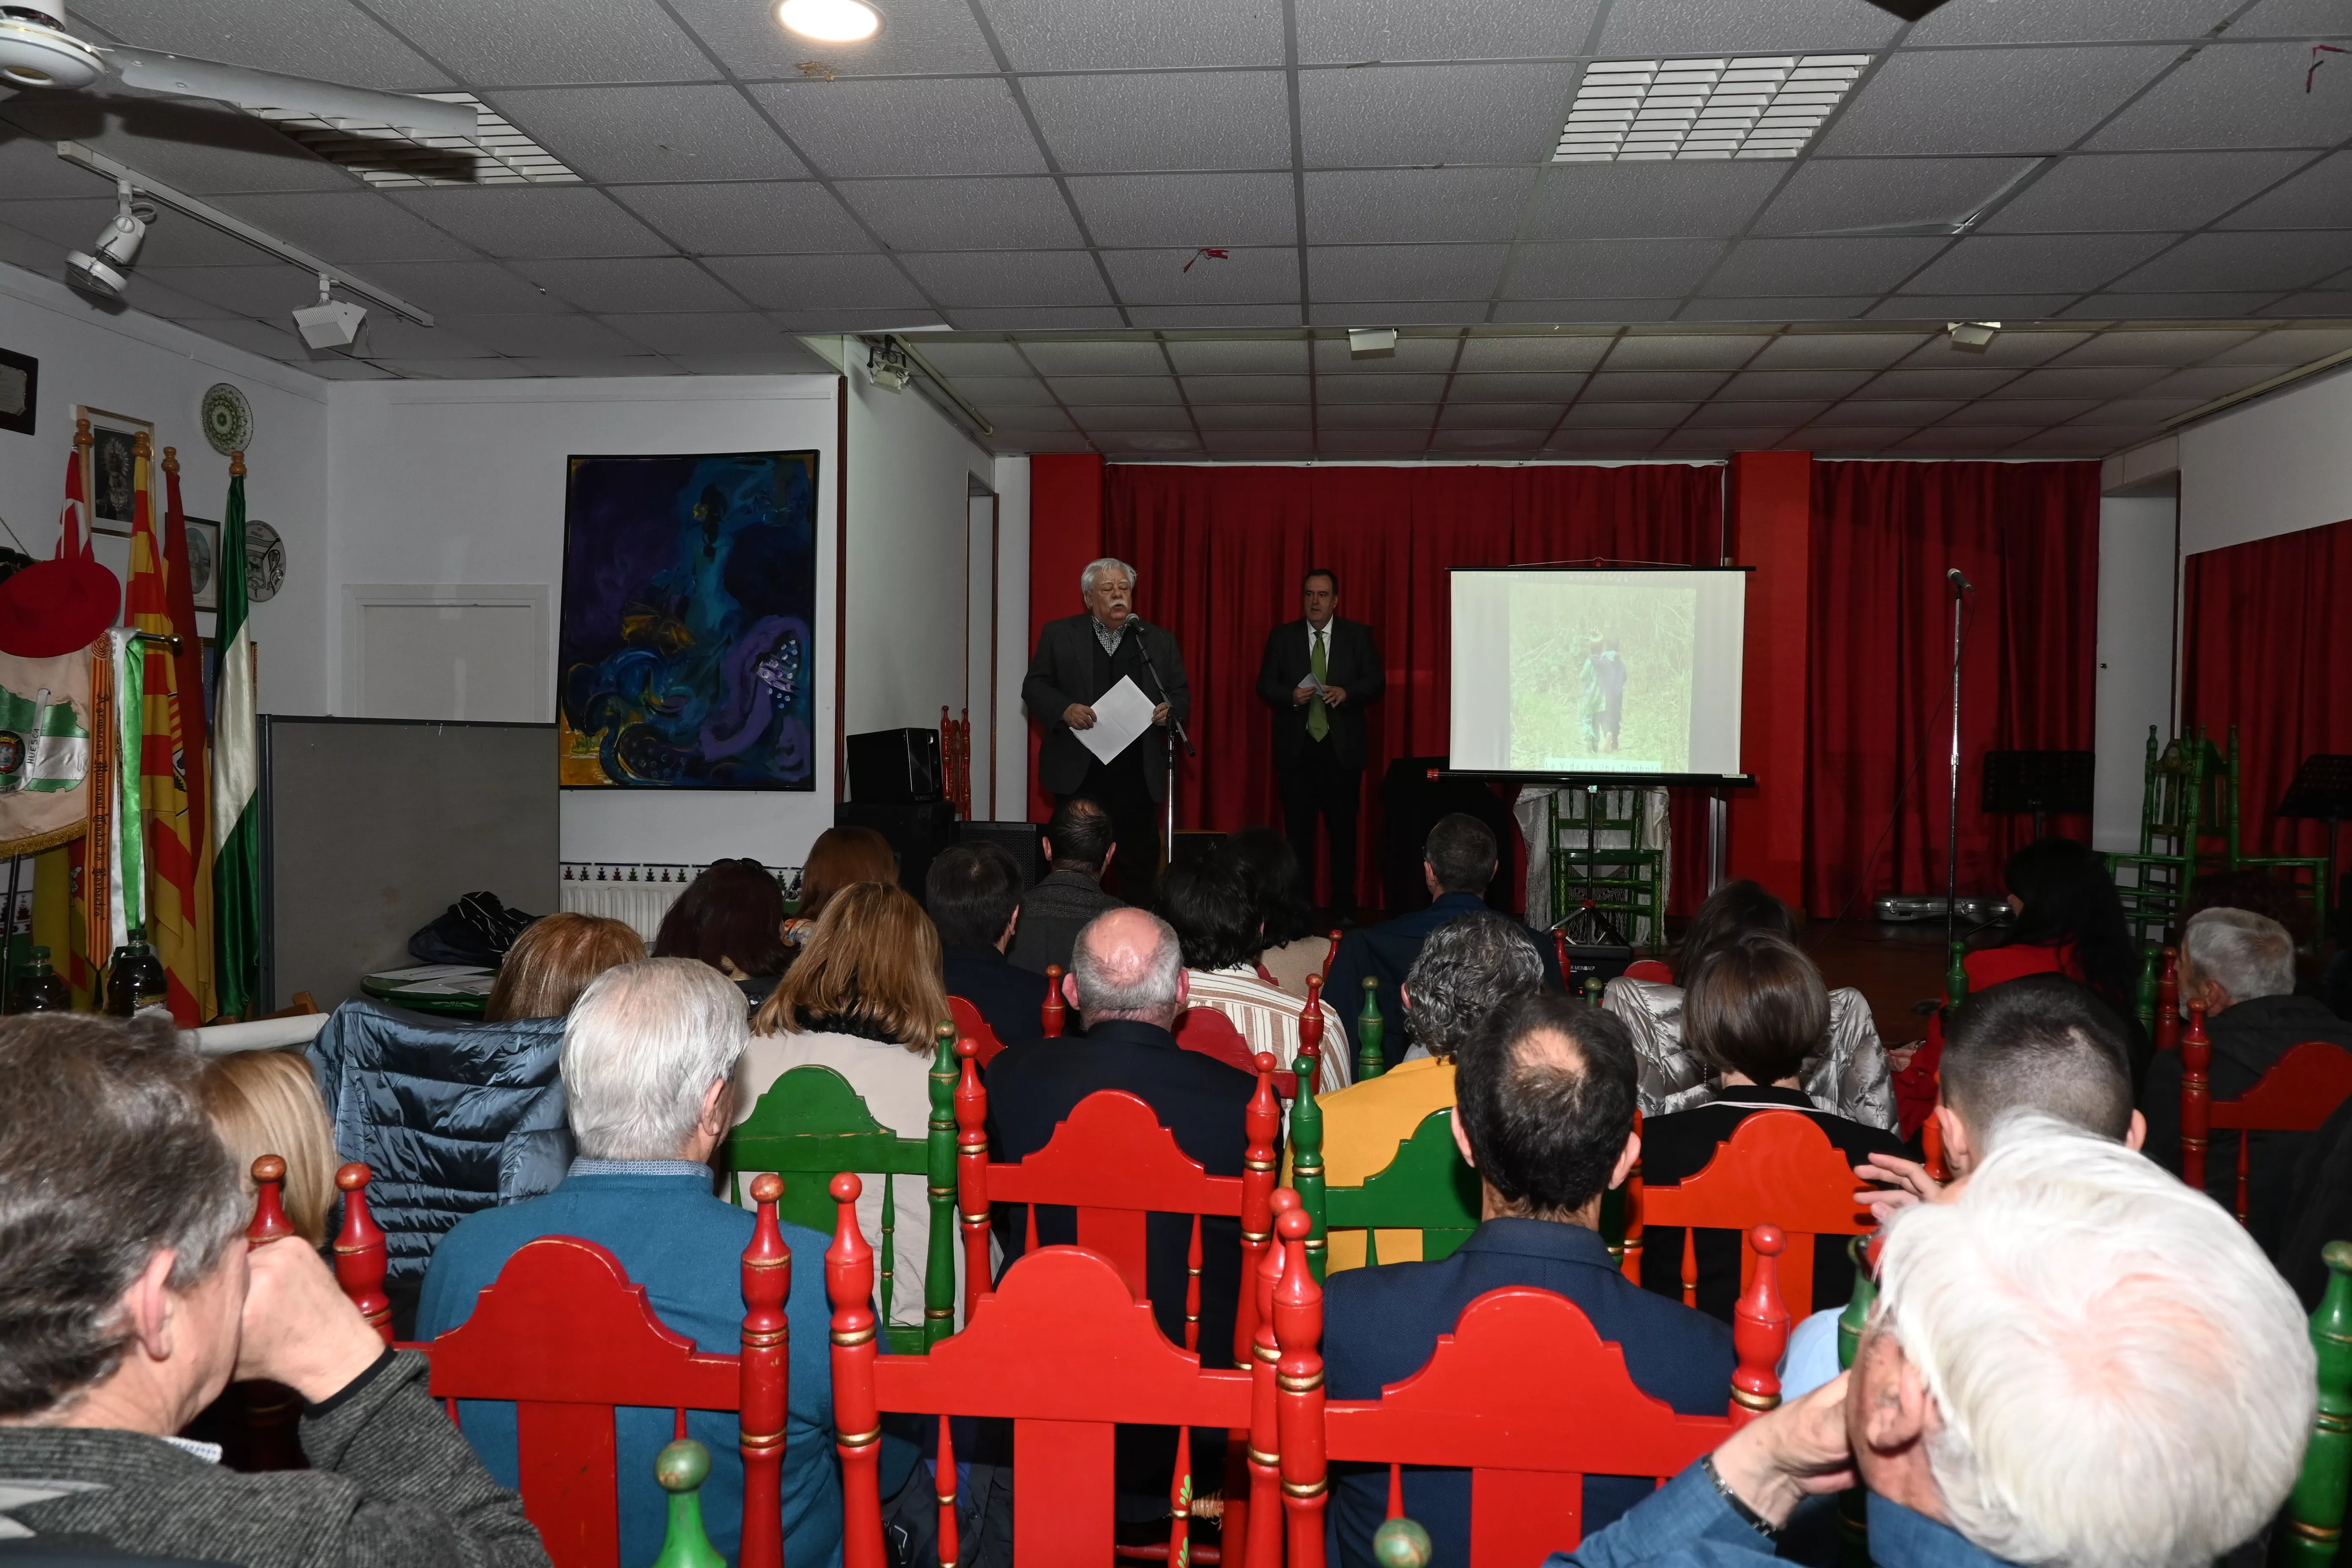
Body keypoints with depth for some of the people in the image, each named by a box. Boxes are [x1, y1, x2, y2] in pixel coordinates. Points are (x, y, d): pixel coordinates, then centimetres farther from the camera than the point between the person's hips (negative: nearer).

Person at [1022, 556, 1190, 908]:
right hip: (1079, 771, -1)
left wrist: (1170, 710, -12)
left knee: (1141, 862, 4)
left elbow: (1182, 695, 11)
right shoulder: (1059, 635, 7)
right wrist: (1064, 709, -14)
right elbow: (1033, 687, 5)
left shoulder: (1159, 641, 11)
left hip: (1139, 773, 1)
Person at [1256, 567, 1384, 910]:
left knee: (1344, 830, 3)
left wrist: (1347, 692, -16)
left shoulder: (1358, 635, 6)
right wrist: (1292, 696, -15)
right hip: (1296, 748, 1)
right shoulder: (1282, 637, 7)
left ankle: (1344, 906, 12)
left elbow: (1376, 682, 3)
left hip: (1342, 748, 0)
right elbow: (1265, 686, 5)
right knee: (1298, 830, 4)